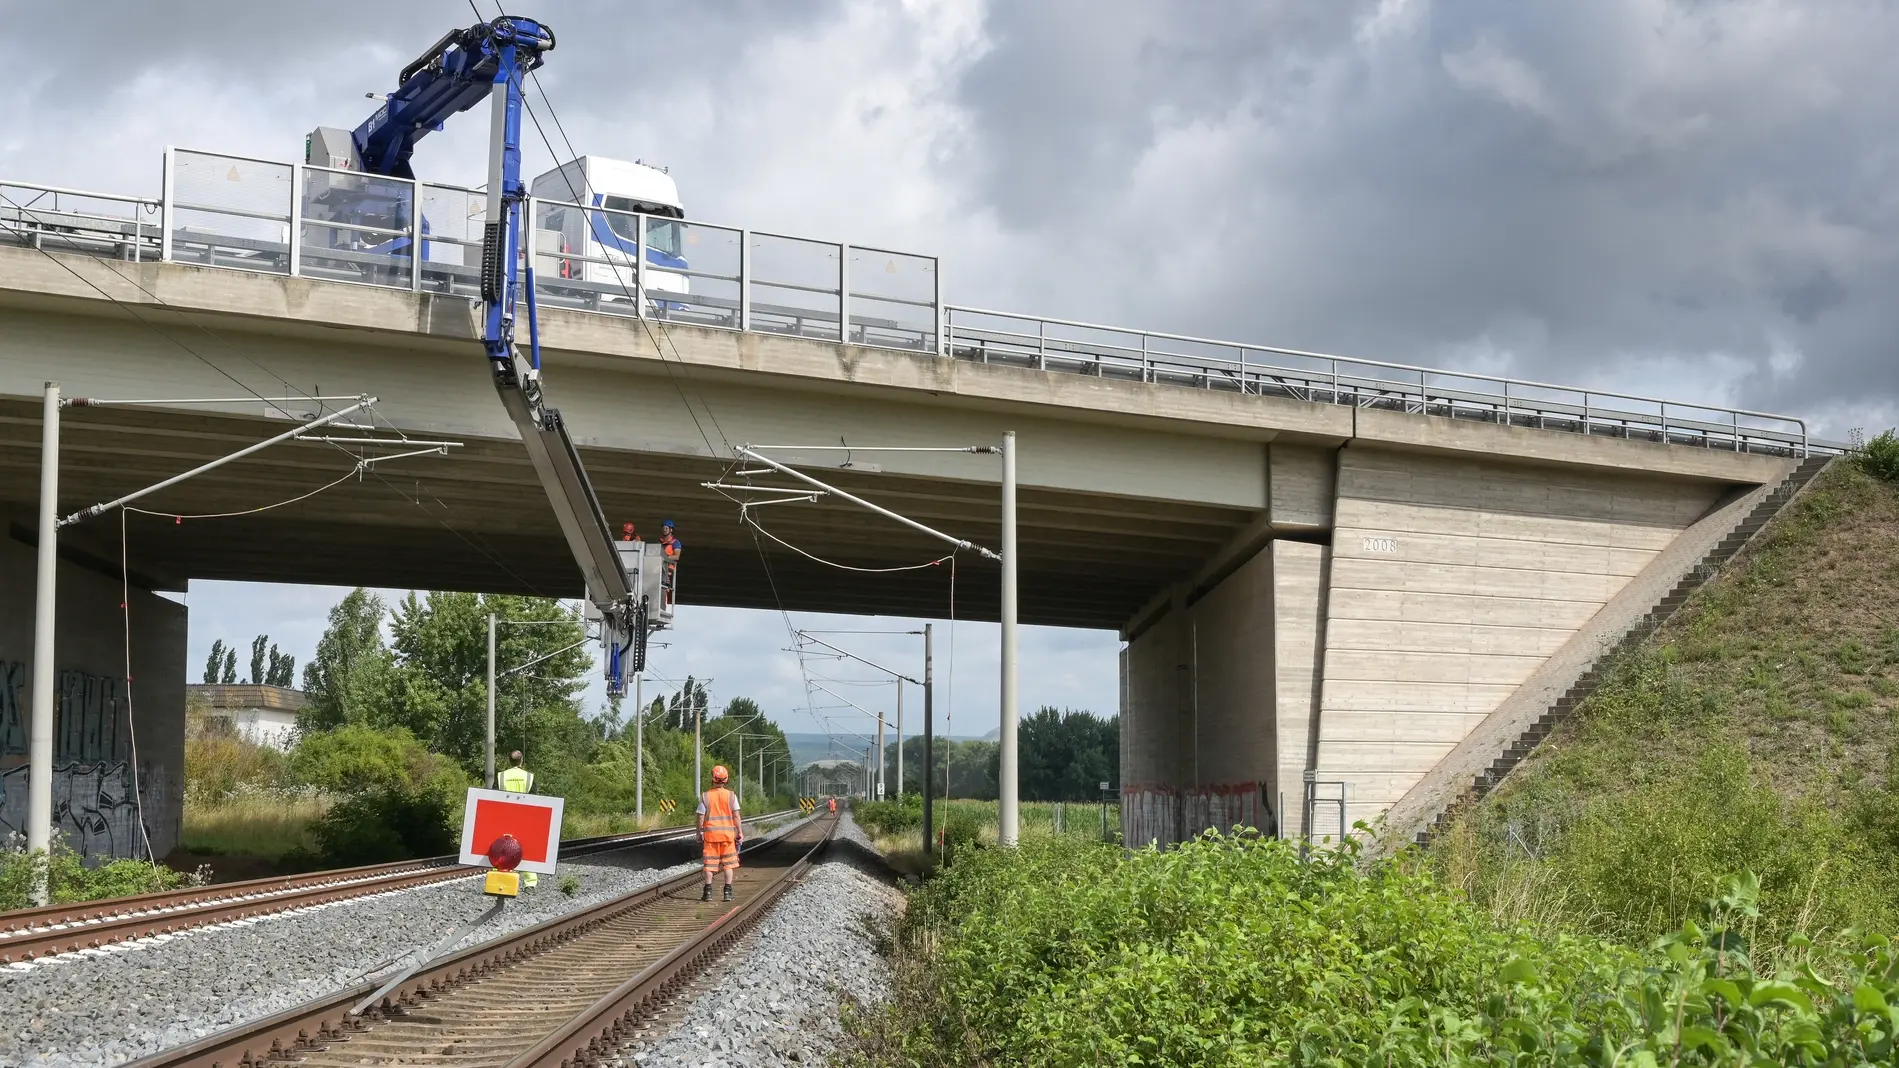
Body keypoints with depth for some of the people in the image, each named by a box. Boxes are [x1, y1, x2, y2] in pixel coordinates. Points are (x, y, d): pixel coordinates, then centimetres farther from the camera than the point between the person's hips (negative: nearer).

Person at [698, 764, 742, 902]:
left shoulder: (705, 796, -5)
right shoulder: (731, 796, -3)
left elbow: (701, 818, -4)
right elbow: (736, 816, -3)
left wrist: (699, 834, 6)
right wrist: (740, 833, 4)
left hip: (710, 834, 0)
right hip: (728, 833, 1)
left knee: (709, 864, 6)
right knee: (728, 864, 8)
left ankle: (708, 892, 5)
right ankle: (728, 892, 6)